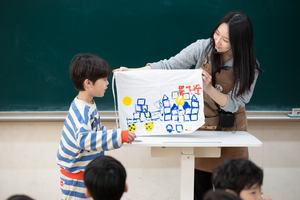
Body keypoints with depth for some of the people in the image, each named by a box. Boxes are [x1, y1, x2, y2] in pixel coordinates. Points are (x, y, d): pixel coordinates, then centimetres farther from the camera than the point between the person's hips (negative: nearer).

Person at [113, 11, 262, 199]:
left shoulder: (249, 66, -15)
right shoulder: (203, 48, -12)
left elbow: (233, 105, -17)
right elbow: (169, 66, -9)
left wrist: (209, 88, -33)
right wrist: (133, 72, -19)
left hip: (231, 128, -1)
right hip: (201, 124, 1)